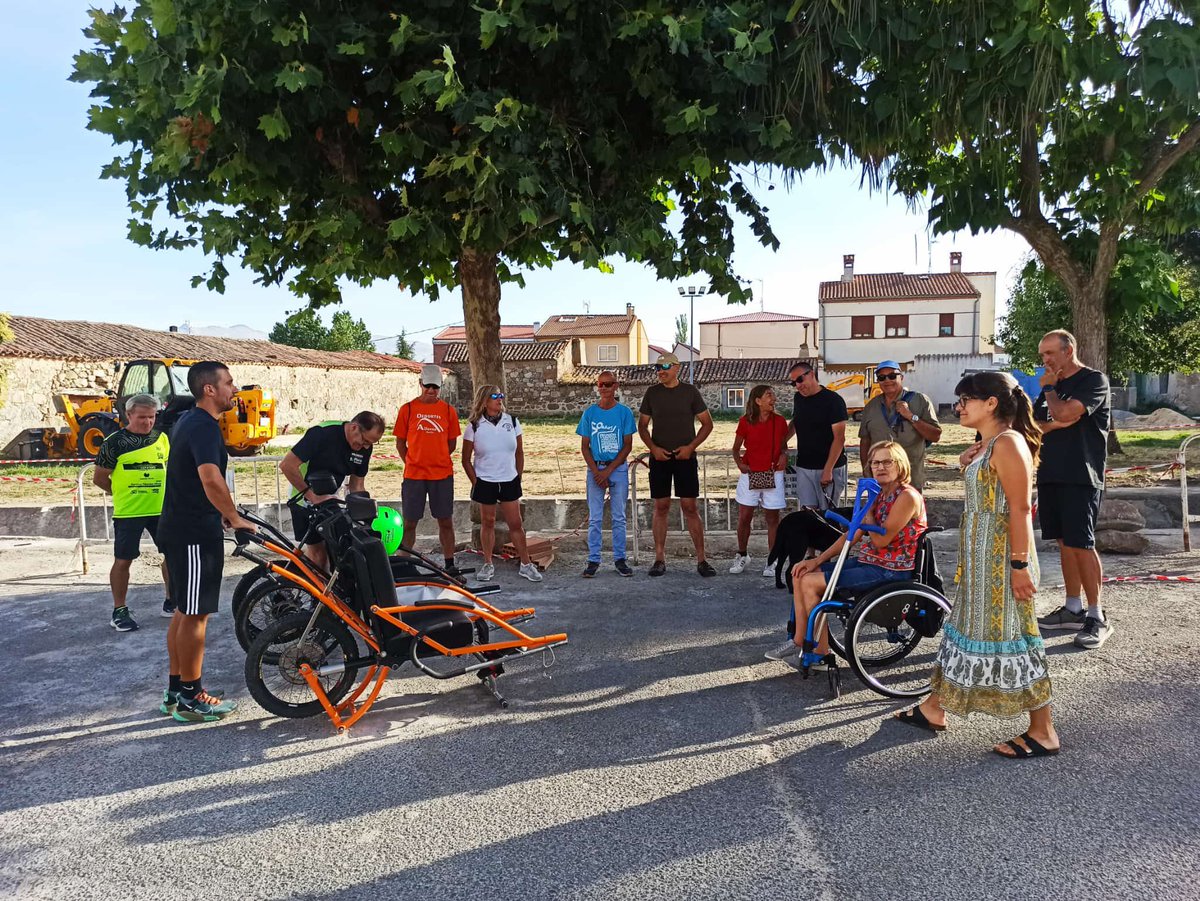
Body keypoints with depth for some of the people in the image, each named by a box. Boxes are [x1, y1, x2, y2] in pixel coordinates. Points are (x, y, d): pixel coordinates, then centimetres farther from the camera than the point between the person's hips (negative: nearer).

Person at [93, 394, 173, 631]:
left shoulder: (162, 438, 7)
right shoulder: (115, 442, -6)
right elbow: (99, 478, 0)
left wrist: (159, 494, 11)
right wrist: (124, 494, 6)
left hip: (160, 510, 4)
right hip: (127, 513, -4)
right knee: (123, 561, 2)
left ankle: (171, 602, 22)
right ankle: (119, 611, 15)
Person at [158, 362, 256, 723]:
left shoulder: (188, 421, 15)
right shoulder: (205, 427, -19)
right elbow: (211, 478, -35)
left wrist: (221, 514, 27)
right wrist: (235, 517, -24)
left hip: (179, 528, 10)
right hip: (195, 534, -10)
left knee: (184, 612, 16)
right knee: (195, 615, -2)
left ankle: (175, 691, 26)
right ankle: (191, 699, 7)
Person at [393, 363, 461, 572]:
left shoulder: (448, 410, 4)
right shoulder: (407, 409, 1)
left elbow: (452, 444, 11)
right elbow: (400, 443, 6)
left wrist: (436, 459, 5)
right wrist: (413, 463, 2)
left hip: (442, 474, 1)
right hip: (413, 475, -1)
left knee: (446, 522, 7)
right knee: (409, 522, 4)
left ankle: (450, 565, 16)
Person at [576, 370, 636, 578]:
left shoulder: (625, 412, 0)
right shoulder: (589, 413, 2)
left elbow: (627, 445, -2)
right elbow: (584, 447, 4)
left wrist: (608, 471, -10)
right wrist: (596, 472, -9)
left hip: (619, 469, 0)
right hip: (595, 469, 0)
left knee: (619, 517, 5)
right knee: (594, 518, 2)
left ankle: (619, 559, 13)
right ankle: (593, 560, 8)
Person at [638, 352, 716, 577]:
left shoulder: (689, 391, 1)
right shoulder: (652, 393, 6)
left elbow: (707, 423, 4)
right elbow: (642, 425, 11)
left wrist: (691, 447, -7)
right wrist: (653, 448, -5)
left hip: (685, 457, -2)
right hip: (659, 457, 2)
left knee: (689, 507, -3)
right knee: (661, 507, 4)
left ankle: (701, 559, 3)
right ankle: (660, 558, 11)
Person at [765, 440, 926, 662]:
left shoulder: (907, 497, -16)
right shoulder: (879, 494, 12)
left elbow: (881, 540, -20)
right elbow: (853, 534, 11)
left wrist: (867, 511, -8)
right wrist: (818, 560, 5)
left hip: (890, 571, -9)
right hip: (868, 562, 9)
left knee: (811, 583, -17)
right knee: (800, 574, 0)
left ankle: (821, 654, -4)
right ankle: (799, 641, 6)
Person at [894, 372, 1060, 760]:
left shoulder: (1008, 443, -17)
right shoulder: (986, 446, 13)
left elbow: (1020, 508, -22)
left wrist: (1020, 564, -23)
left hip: (1003, 553, -10)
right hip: (979, 553, 10)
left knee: (1009, 633, -2)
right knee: (968, 624, 16)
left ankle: (1043, 733, 11)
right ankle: (934, 710, 27)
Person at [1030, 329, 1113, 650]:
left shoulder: (1093, 380, -4)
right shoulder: (1052, 386, 18)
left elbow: (1065, 413, -19)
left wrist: (1049, 388, -2)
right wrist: (1055, 424, -9)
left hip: (1080, 477, -7)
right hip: (1051, 475, 7)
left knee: (1080, 544, -10)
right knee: (1065, 542, 10)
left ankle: (1097, 617, -3)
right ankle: (1073, 609, 17)